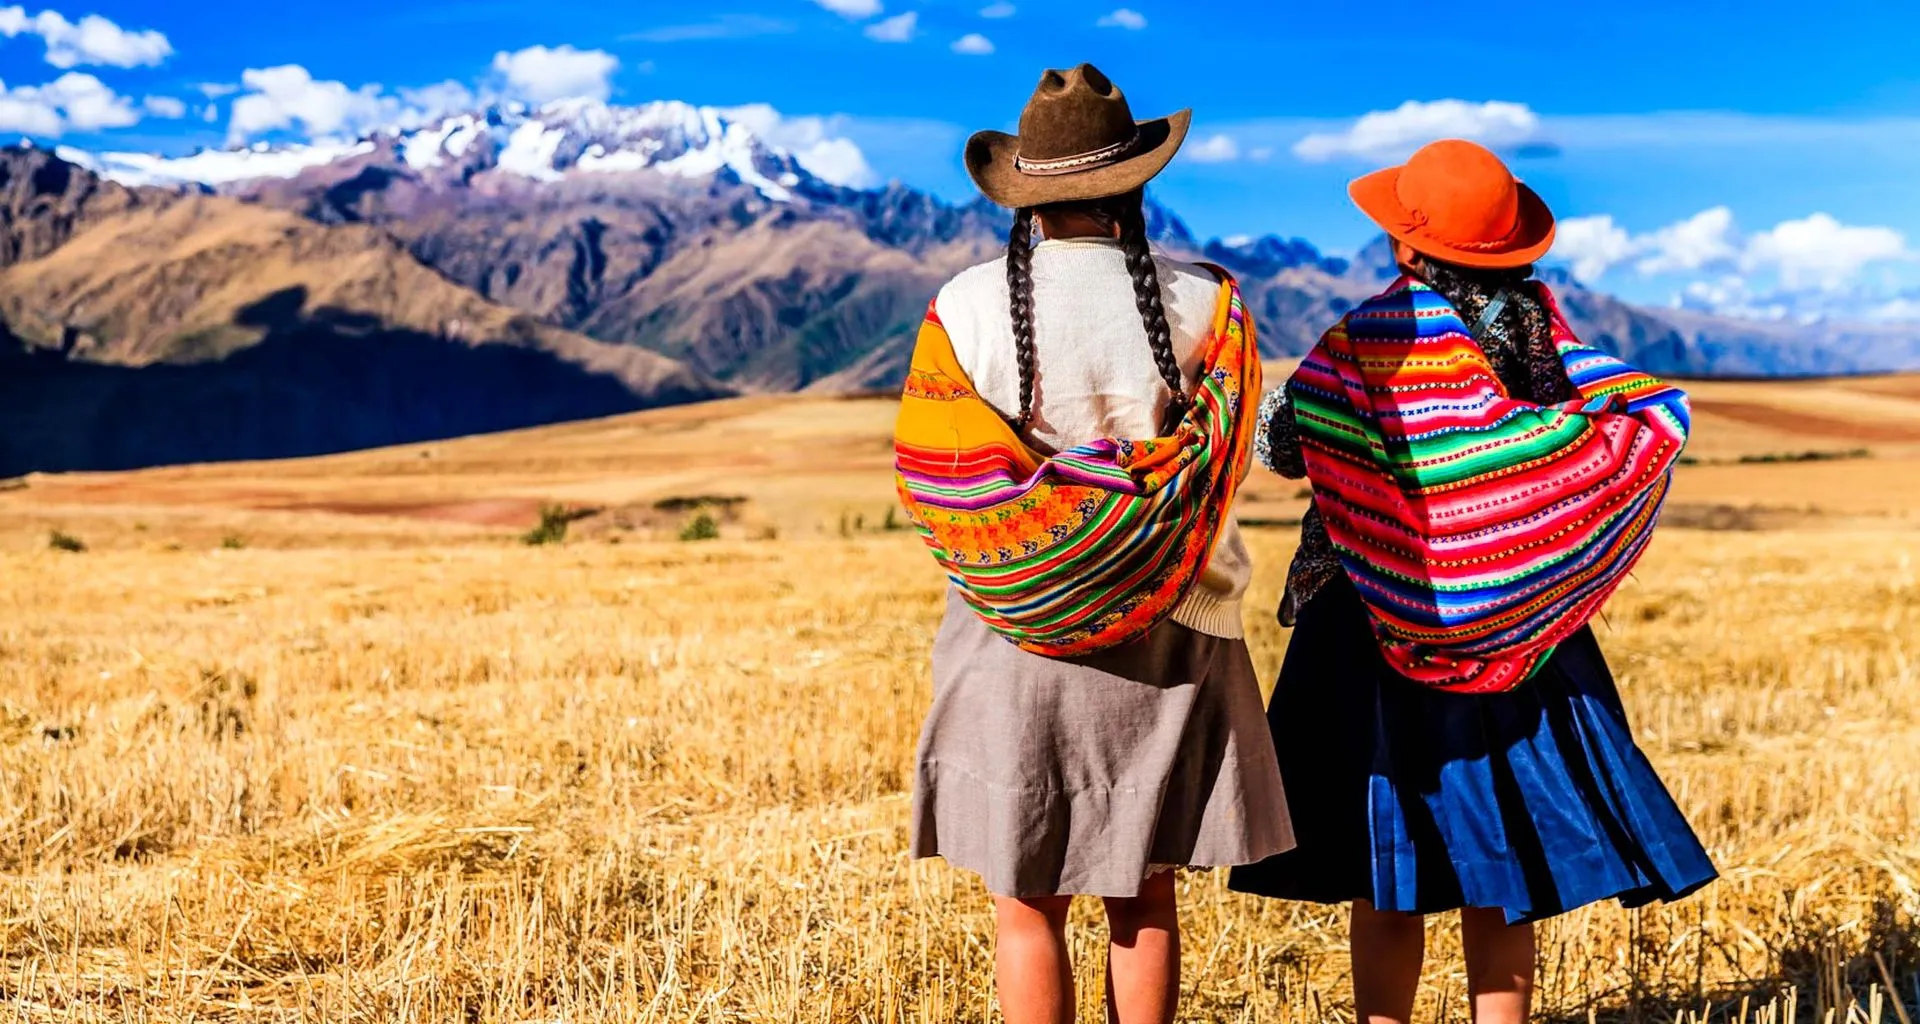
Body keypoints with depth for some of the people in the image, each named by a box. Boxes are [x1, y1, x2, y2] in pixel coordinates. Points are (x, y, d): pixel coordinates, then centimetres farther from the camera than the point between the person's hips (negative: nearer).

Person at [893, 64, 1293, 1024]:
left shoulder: (968, 308, -8)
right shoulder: (1203, 306, -7)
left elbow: (934, 474, -8)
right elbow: (1219, 459, -8)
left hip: (1016, 635, -1)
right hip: (1164, 634, 1)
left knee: (1026, 906, 8)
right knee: (1144, 899, 14)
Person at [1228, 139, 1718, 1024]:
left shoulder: (1370, 338, -13)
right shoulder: (1540, 319, -1)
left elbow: (1281, 444, -7)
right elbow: (1658, 415, 2)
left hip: (1386, 625, -4)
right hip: (1524, 620, 4)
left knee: (1385, 880, 6)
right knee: (1499, 863, 12)